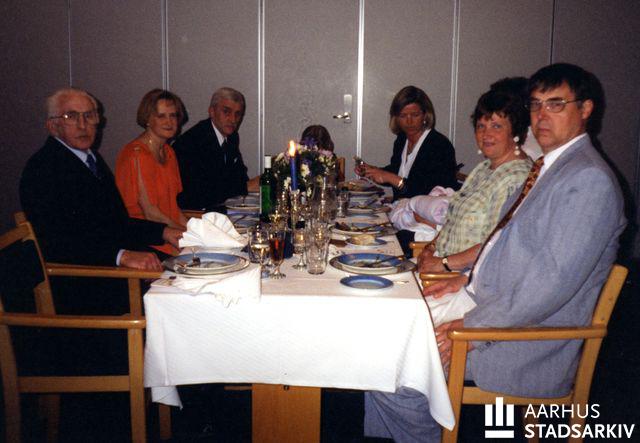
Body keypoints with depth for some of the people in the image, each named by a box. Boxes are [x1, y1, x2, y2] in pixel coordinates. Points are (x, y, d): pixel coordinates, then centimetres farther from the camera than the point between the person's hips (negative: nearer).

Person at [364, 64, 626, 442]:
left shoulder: (590, 179, -18)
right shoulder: (547, 167, 13)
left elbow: (554, 280, -24)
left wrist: (471, 328, -21)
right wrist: (467, 279, 7)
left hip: (530, 341, -9)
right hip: (490, 305, 9)